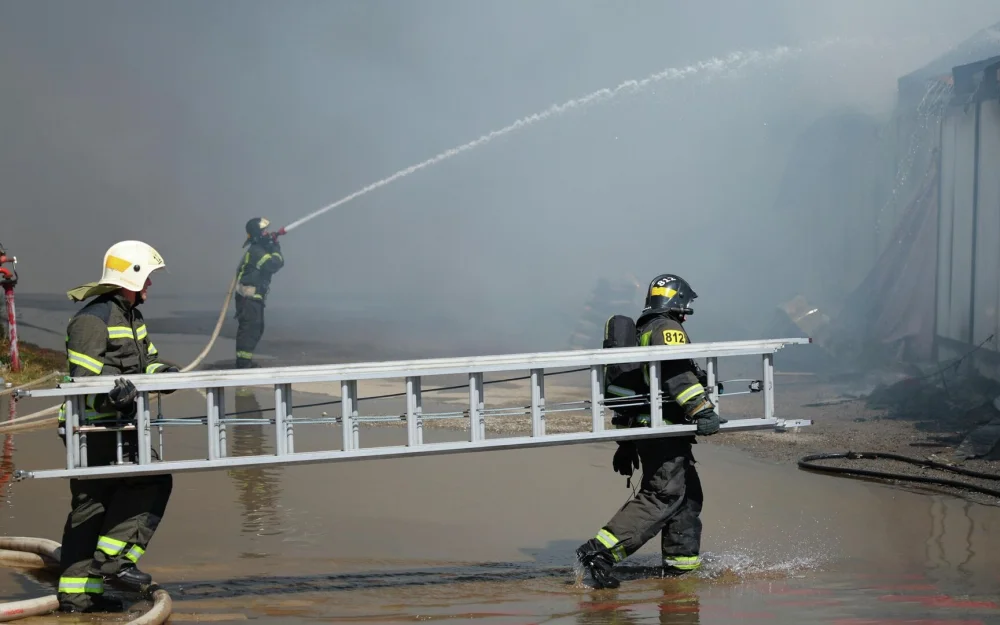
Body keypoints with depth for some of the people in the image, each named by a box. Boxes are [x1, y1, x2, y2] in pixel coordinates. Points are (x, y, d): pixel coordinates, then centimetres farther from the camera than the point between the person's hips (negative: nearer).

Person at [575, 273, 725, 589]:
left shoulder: (641, 332, 24)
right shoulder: (668, 329, -6)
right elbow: (678, 375, -23)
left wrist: (626, 444, 27)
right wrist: (701, 410, -30)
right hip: (664, 430, -10)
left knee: (688, 495, 14)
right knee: (663, 496, -13)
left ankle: (682, 564, 17)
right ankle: (600, 551, -20)